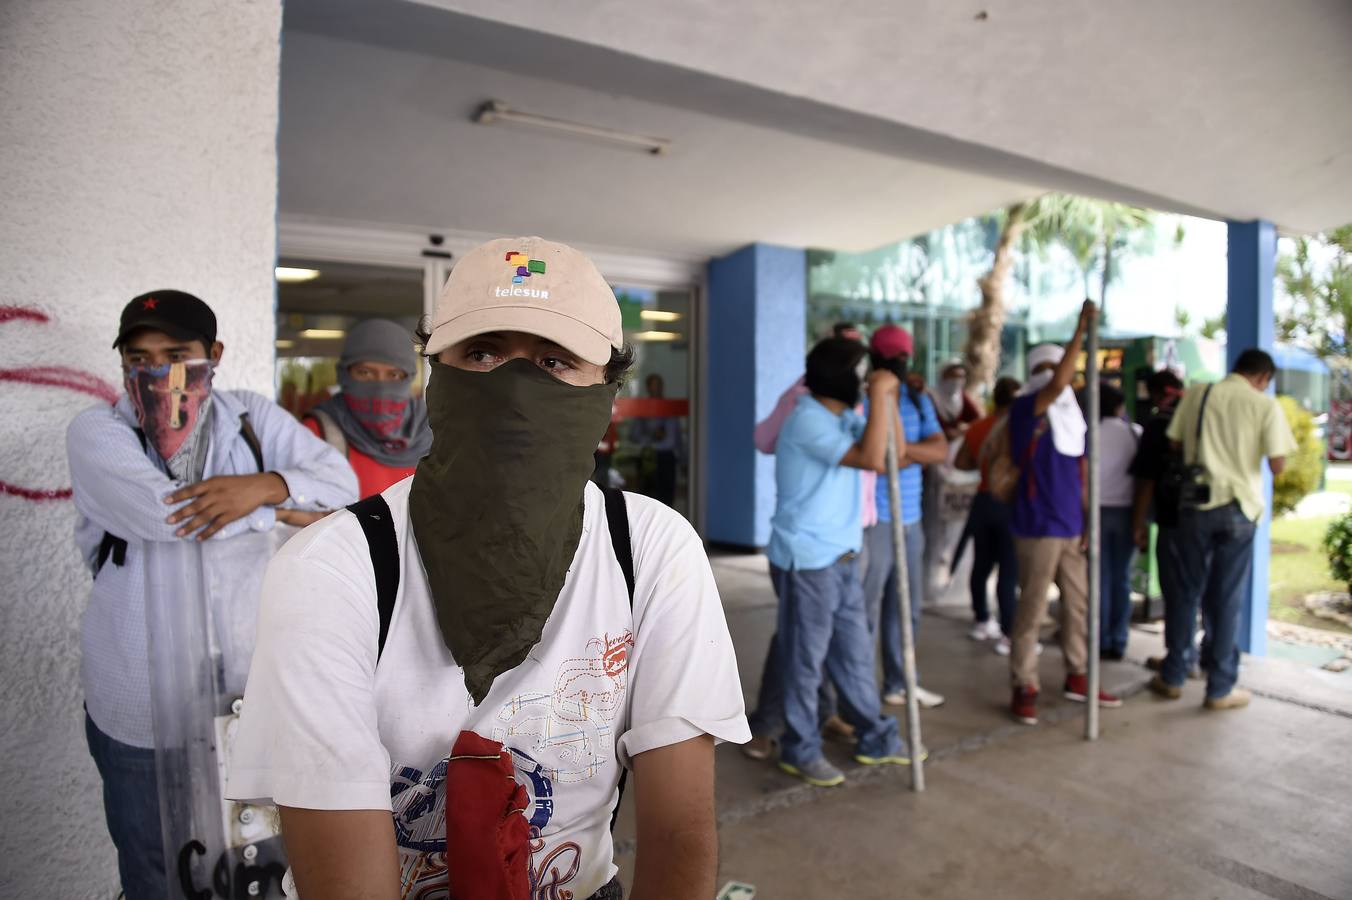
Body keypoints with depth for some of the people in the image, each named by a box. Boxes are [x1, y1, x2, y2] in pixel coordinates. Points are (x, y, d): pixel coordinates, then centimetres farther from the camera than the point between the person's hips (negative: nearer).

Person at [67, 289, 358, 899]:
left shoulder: (254, 419, -1)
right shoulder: (95, 432, -8)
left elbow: (341, 481, -11)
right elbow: (159, 512, -27)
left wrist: (262, 485, -30)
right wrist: (285, 508, -18)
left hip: (251, 694, 2)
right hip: (142, 710, -1)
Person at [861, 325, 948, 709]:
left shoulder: (919, 400, 13)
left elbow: (941, 450, 2)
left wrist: (904, 449, -14)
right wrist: (918, 453, -9)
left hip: (910, 519, 8)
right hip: (875, 520, -7)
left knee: (906, 605, 16)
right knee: (865, 607, -2)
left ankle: (899, 682, 29)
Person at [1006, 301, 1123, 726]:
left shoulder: (1074, 416, 12)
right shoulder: (1024, 408, -9)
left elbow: (1080, 473, 16)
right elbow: (1058, 384, -30)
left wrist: (1089, 521, 11)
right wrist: (1082, 327, -28)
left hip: (1071, 527, 8)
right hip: (1037, 528, -7)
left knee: (1080, 605, 16)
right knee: (1031, 610, -2)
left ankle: (1077, 678, 31)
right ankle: (1024, 688, 9)